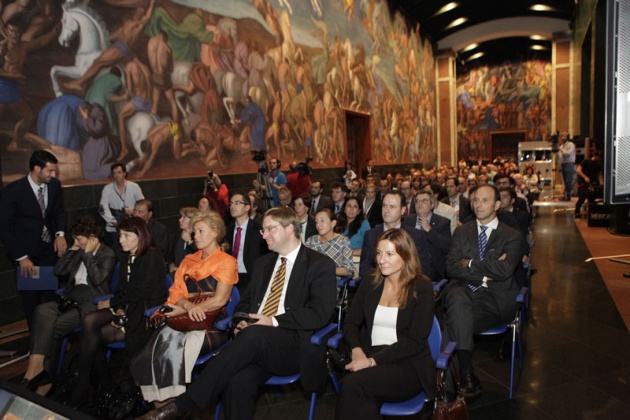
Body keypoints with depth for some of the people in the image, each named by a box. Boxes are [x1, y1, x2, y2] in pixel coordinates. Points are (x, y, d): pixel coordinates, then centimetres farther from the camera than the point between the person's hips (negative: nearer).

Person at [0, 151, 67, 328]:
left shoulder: (54, 185, -7)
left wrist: (60, 234, -10)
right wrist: (21, 257, -14)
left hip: (49, 247, 3)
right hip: (26, 250, -3)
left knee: (50, 293, 3)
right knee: (30, 297, 11)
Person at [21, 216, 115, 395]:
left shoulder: (107, 254, -3)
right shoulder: (80, 252, 19)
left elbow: (98, 278, -18)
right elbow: (58, 271, 15)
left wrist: (87, 254, -10)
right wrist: (72, 250, 7)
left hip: (92, 303, -7)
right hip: (72, 299, 7)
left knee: (54, 326, -23)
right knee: (42, 310, -23)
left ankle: (46, 373, -8)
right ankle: (36, 366, -27)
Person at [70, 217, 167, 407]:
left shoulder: (152, 257, -13)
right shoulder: (125, 256, 11)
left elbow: (142, 293, -17)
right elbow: (122, 289, 10)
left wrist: (111, 303, -10)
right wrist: (119, 308, -8)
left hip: (145, 310, -7)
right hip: (127, 307, 7)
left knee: (91, 334, -18)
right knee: (89, 321, -18)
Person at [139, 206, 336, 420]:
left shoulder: (321, 265, 0)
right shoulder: (264, 262, 20)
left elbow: (319, 314, -10)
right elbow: (246, 301, 24)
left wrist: (274, 321, -19)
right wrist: (241, 321, 0)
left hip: (295, 346, -4)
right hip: (257, 346, 5)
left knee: (253, 335, -35)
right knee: (237, 381, -29)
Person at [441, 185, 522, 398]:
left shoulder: (511, 236, 7)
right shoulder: (462, 232, 16)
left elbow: (505, 270, -12)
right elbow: (451, 267, 1)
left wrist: (470, 264, -5)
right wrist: (484, 274, -11)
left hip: (493, 298, -2)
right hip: (462, 291, 2)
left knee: (455, 320, -31)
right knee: (457, 297, -36)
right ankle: (467, 372, -33)